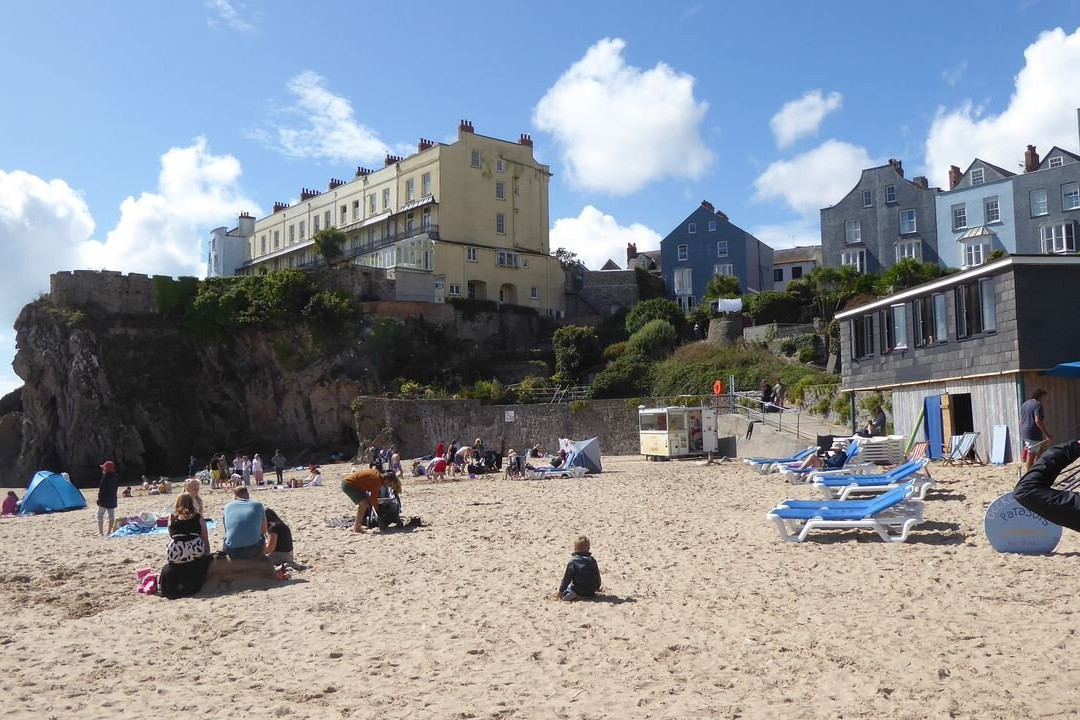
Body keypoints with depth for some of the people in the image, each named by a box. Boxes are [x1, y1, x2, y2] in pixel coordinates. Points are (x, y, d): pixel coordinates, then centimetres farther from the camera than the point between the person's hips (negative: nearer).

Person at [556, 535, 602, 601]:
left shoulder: (572, 562, -10)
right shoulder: (592, 560, -1)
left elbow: (567, 578, -9)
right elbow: (597, 575, 7)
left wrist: (561, 591, 0)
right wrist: (597, 587, 25)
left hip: (578, 591, -4)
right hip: (591, 591, 4)